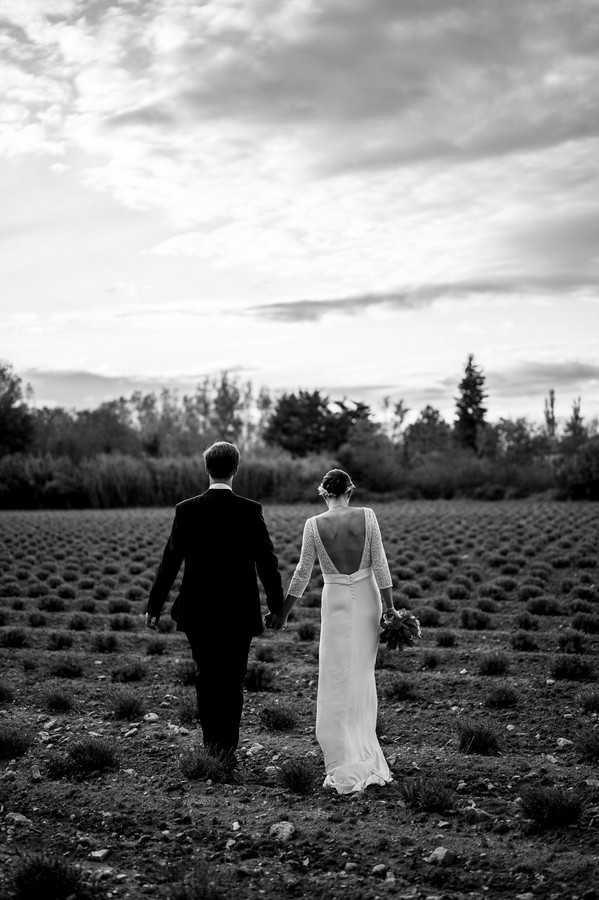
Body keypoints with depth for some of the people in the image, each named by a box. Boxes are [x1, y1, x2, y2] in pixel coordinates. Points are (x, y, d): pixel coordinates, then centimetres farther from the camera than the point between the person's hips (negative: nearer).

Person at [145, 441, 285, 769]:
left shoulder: (187, 510, -6)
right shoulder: (250, 511, -8)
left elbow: (170, 561, -3)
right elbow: (267, 563, -4)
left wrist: (154, 607, 5)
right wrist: (277, 606, 7)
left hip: (198, 612, 1)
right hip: (239, 612, -1)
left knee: (206, 678, 16)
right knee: (232, 682, 9)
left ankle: (211, 746, 21)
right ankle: (226, 750, 6)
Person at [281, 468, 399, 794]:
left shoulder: (314, 525, -9)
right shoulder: (366, 516, -7)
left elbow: (302, 573, -5)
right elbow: (380, 565, -6)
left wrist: (283, 611, 6)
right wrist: (389, 607, 0)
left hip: (336, 602, -2)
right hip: (367, 599, 2)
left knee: (338, 684, 5)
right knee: (363, 677, 17)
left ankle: (346, 770, 2)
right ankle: (365, 759, 26)